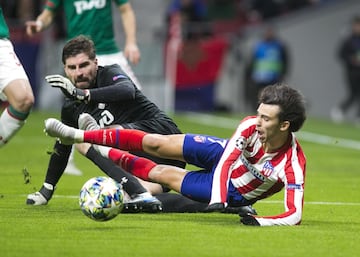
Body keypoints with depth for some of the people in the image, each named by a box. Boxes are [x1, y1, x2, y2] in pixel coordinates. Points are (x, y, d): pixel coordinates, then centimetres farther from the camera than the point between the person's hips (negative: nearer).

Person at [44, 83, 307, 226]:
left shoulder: (293, 165, -39)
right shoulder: (251, 126, -28)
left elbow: (295, 214, -40)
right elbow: (226, 160, -29)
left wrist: (260, 222, -54)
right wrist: (217, 201, -43)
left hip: (233, 191, -2)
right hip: (223, 155, 2)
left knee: (163, 174, -1)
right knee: (156, 143, -5)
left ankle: (107, 155, 22)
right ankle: (77, 136, 8)